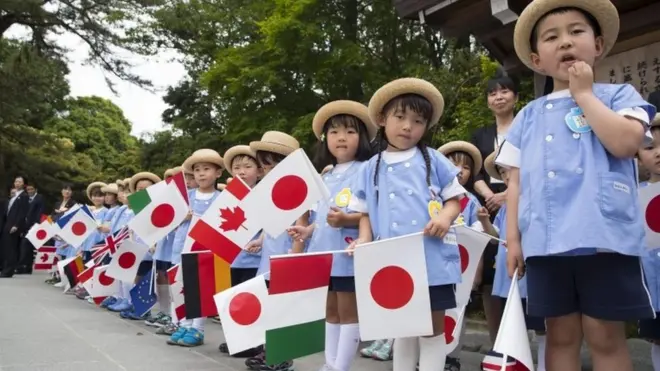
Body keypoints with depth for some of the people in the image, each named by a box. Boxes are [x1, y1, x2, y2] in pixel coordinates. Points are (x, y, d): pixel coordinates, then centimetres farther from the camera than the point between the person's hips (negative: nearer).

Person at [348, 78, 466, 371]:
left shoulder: (433, 160, 4)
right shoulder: (371, 168, 10)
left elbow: (454, 199, 7)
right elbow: (365, 213, 14)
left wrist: (445, 217, -14)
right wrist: (364, 242, -3)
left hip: (432, 260, -2)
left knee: (433, 327, 6)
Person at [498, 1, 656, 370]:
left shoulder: (617, 95, 7)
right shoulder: (528, 116, 16)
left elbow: (625, 142, -15)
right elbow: (517, 181, 14)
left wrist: (584, 93, -4)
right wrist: (513, 238, 7)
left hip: (604, 238, -3)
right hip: (545, 242, 3)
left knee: (606, 336, 3)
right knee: (561, 335, 10)